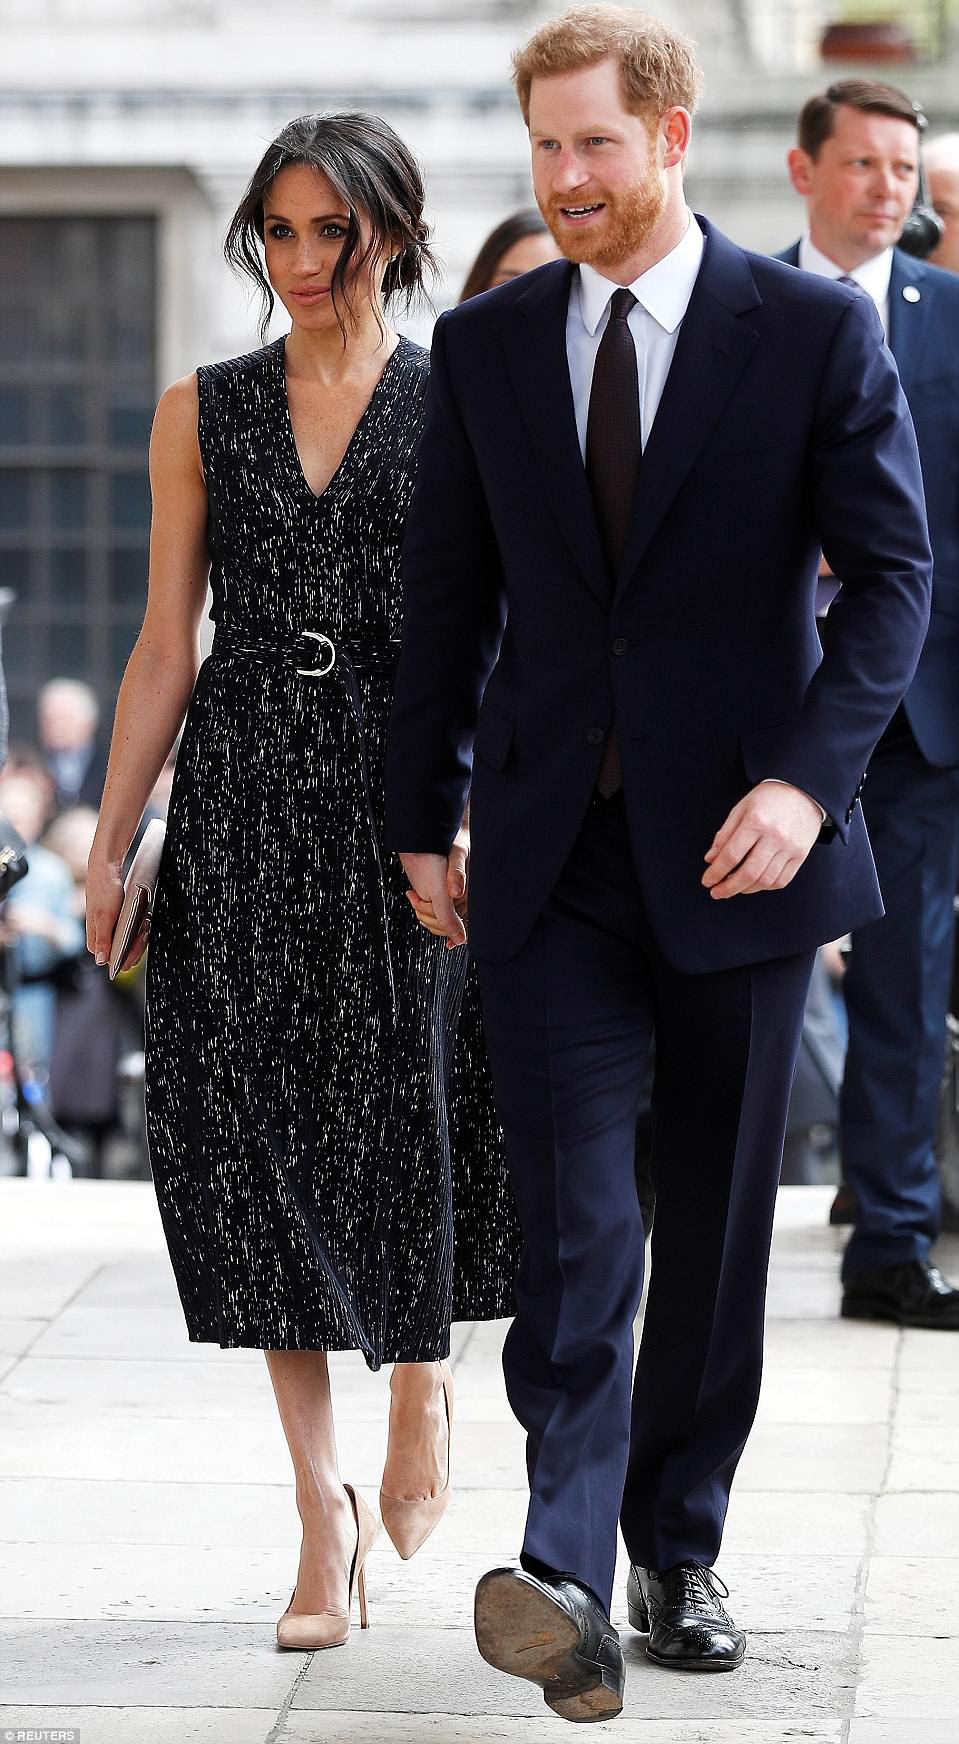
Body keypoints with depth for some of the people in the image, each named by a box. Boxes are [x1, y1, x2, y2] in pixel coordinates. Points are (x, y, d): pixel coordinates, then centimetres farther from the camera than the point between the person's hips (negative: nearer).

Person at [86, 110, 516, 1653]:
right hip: (244, 814, 2)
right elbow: (165, 647, 9)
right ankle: (324, 1510, 6)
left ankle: (422, 1375, 32)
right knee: (258, 1133, -1)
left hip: (408, 809, -2)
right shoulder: (203, 414, 9)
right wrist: (111, 844, 4)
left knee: (410, 1109, -1)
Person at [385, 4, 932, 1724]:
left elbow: (890, 574, -4)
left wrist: (807, 776, -17)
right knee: (573, 1225, -10)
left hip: (739, 842, -1)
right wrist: (421, 816, 11)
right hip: (551, 853, 1)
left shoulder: (815, 332, -1)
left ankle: (678, 1550, 21)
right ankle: (567, 1573, -20)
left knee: (714, 1224, 8)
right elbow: (446, 595, 13)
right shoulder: (484, 344, 8)